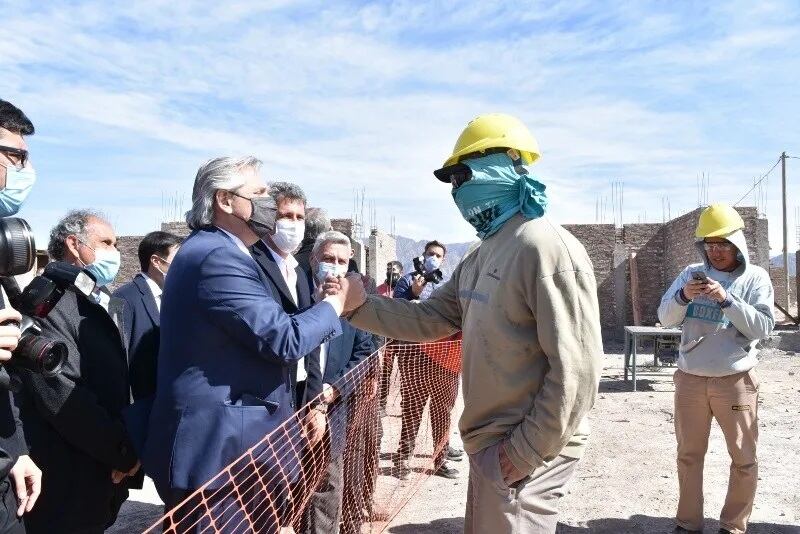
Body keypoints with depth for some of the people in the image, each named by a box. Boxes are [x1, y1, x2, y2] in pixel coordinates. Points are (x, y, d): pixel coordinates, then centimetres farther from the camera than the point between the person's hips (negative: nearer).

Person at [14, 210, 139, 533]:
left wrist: (125, 445, -3)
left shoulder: (97, 304, 14)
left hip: (101, 474, 8)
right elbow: (60, 395, -24)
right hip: (66, 485, -8)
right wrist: (123, 451, -15)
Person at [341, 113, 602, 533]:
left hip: (524, 451, -9)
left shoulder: (546, 247, -21)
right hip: (490, 442, 9)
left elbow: (576, 369, -24)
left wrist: (528, 451, -19)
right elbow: (430, 318, 9)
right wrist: (358, 305, -4)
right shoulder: (483, 254, 11)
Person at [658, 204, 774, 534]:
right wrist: (683, 296, -19)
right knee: (689, 455, 11)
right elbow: (665, 318, 0)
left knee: (744, 458, 8)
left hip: (736, 380, -2)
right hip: (690, 379, 2)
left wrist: (726, 299, -23)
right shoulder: (691, 273, 4)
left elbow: (763, 327, -12)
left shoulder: (755, 277, -2)